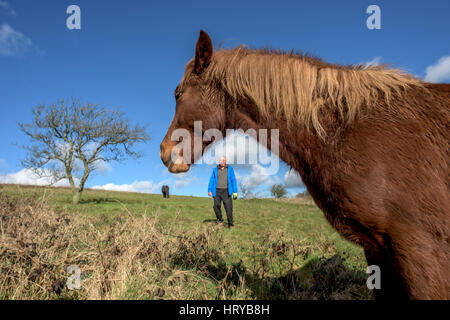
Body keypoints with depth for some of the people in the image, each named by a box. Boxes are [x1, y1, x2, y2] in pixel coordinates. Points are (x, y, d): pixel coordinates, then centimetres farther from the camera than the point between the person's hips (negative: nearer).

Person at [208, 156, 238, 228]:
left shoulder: (230, 169, 4)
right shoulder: (215, 170, 9)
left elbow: (233, 180, 2)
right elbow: (211, 180, 6)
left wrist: (235, 192, -4)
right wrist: (209, 190, -7)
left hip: (226, 191, -2)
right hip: (217, 191, 2)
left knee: (228, 207, -8)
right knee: (216, 206, -3)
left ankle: (230, 223, 1)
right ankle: (220, 219, 21)